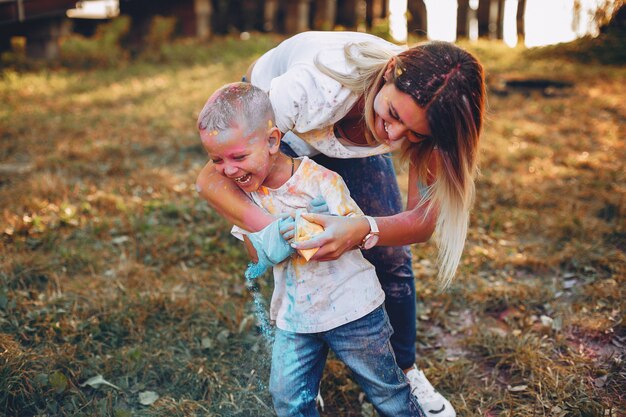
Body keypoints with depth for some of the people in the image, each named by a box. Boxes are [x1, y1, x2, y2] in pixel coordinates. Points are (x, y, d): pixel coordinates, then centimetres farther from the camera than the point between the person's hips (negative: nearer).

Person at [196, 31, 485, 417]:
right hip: (274, 117, -3)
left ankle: (404, 371, 21)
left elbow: (423, 221, -28)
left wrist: (363, 231, -50)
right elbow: (211, 179, -38)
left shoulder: (424, 108, -33)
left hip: (348, 130, 3)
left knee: (391, 254, -2)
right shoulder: (313, 89, -45)